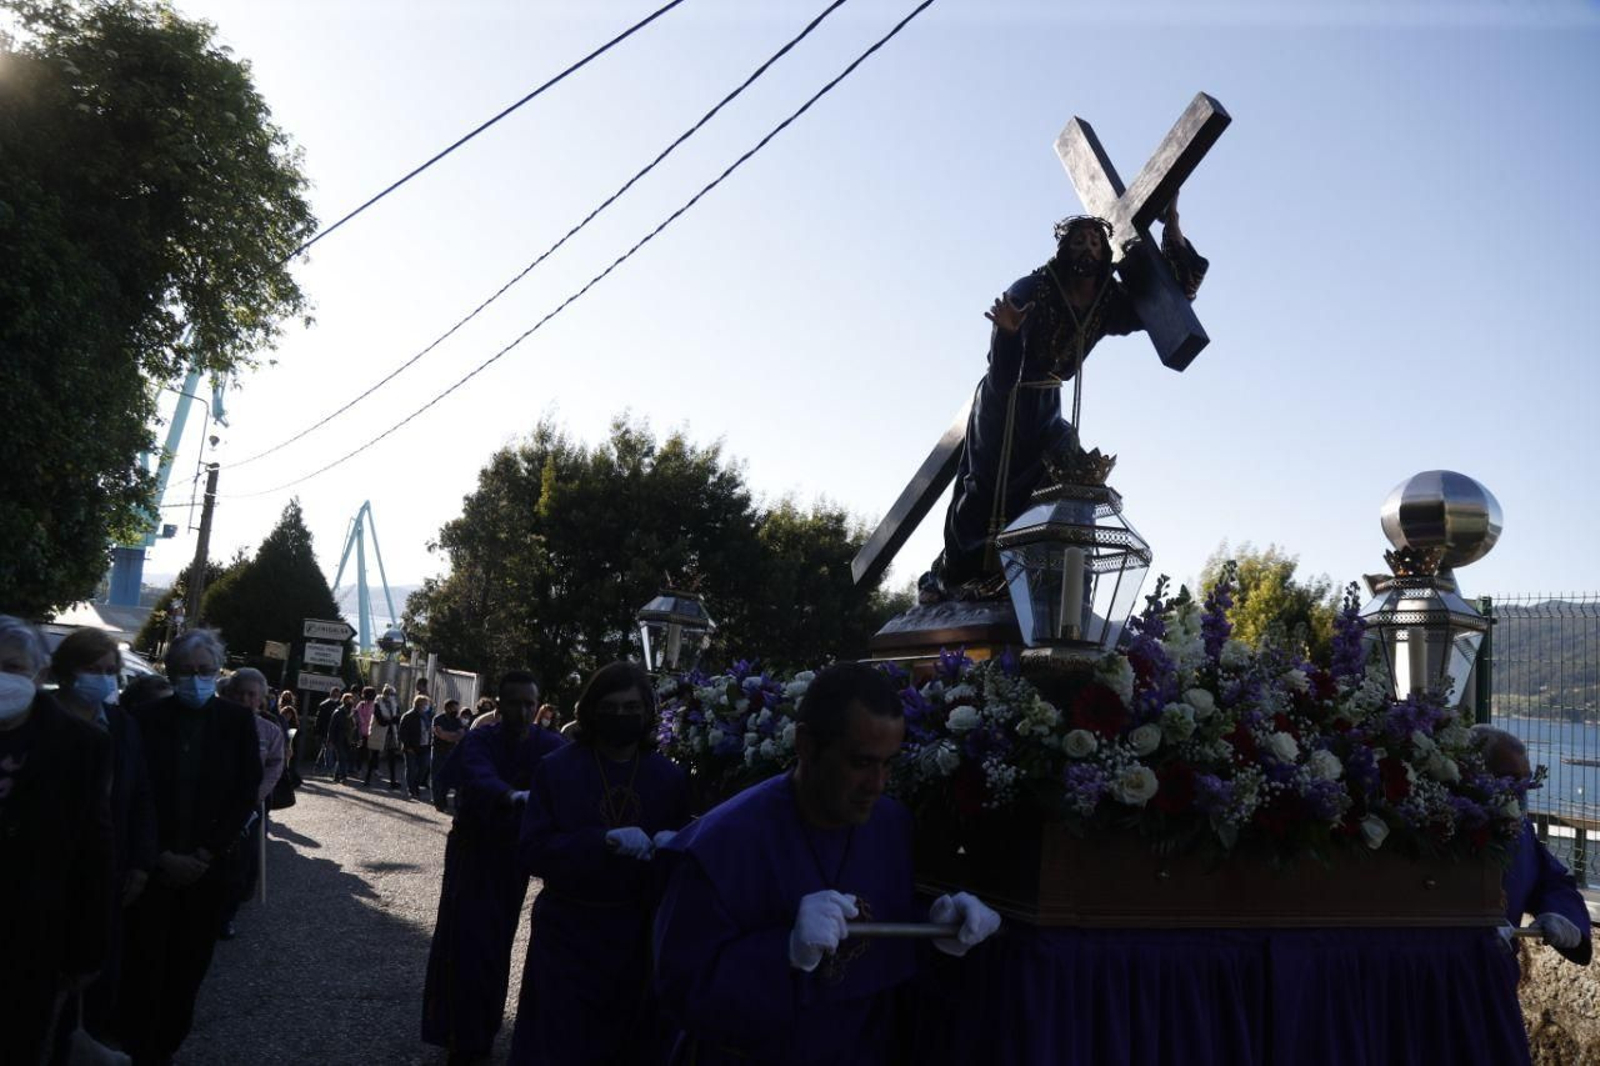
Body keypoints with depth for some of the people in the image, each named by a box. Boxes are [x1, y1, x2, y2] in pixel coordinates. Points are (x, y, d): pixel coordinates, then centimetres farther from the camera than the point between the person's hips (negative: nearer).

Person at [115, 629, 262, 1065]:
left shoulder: (237, 721, 0)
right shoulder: (147, 718, -1)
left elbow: (247, 792, -2)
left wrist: (206, 855, -8)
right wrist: (163, 857, -9)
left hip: (208, 865, 1)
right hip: (153, 864, 0)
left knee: (190, 964, 6)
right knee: (143, 962, 1)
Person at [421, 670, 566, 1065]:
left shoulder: (550, 747, -8)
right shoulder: (478, 741, -16)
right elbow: (479, 778, -38)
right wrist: (511, 796, -58)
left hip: (514, 855, 2)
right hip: (472, 851, -2)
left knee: (496, 943, 13)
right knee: (466, 940, -5)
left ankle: (482, 1029, 31)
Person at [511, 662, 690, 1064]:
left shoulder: (670, 776, 2)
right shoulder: (556, 768, -3)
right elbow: (532, 850, -10)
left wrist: (673, 843, -17)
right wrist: (604, 841, -23)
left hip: (637, 937, 2)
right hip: (567, 933, -2)